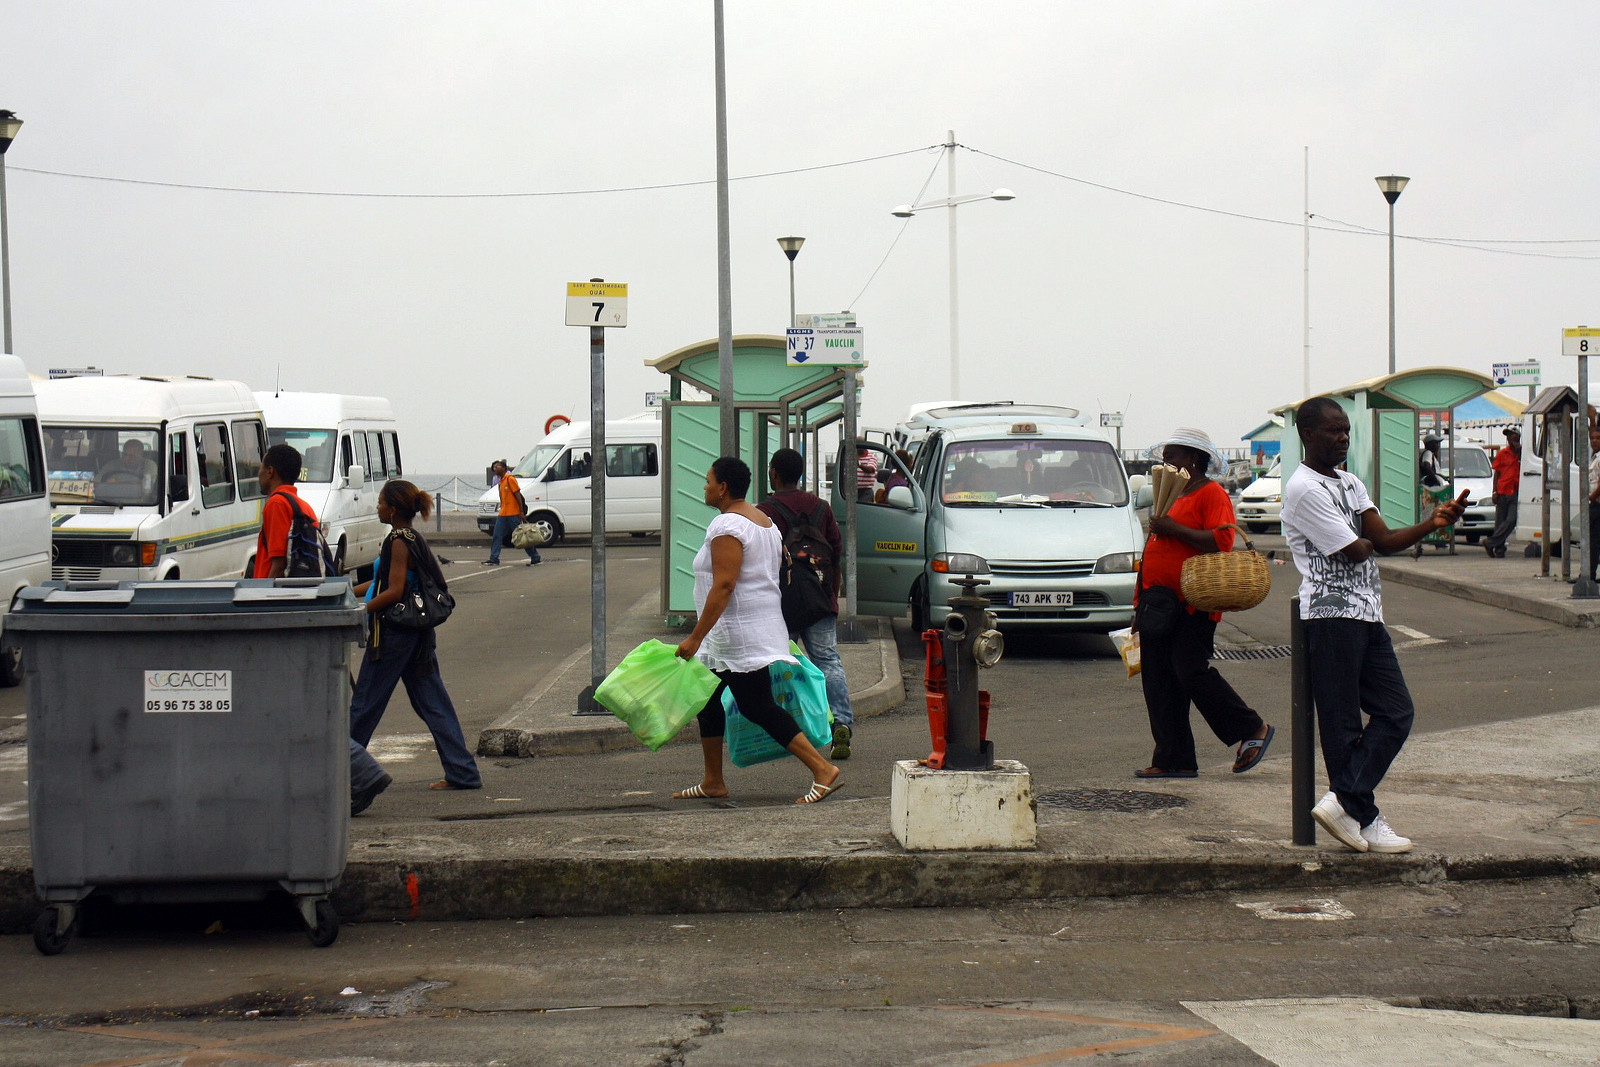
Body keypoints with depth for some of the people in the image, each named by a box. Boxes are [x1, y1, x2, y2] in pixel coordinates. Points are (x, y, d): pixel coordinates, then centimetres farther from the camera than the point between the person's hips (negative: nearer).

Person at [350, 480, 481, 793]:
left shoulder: (398, 542, -14)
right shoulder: (413, 539, 14)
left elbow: (394, 592, -21)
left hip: (393, 632, -9)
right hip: (417, 634, 9)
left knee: (365, 704, 1)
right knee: (433, 702, 7)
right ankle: (462, 773, 3)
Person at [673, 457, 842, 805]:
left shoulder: (727, 526, -17)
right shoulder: (765, 521, 14)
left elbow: (723, 586, -24)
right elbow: (772, 576, 20)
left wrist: (696, 637, -25)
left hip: (738, 630, -11)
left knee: (757, 705, -10)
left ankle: (823, 771, -14)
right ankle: (713, 782, 21)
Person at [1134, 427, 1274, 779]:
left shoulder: (1212, 495, -6)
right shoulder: (1175, 495, 22)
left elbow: (1221, 541, -21)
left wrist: (1173, 529, -21)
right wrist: (1142, 607, 24)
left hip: (1192, 605, -9)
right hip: (1161, 602, 9)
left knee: (1192, 672, -13)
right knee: (1159, 683, 4)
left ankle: (1253, 730, 2)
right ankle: (1174, 760, 6)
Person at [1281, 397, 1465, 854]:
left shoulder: (1350, 484, 19)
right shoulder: (1304, 489, -11)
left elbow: (1384, 541, 8)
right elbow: (1355, 551, -15)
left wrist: (1432, 524, -7)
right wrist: (1363, 542, 8)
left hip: (1366, 614, 9)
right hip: (1332, 615, -9)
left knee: (1396, 711, 3)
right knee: (1343, 722, -4)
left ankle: (1344, 801, -1)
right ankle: (1362, 817, 0)